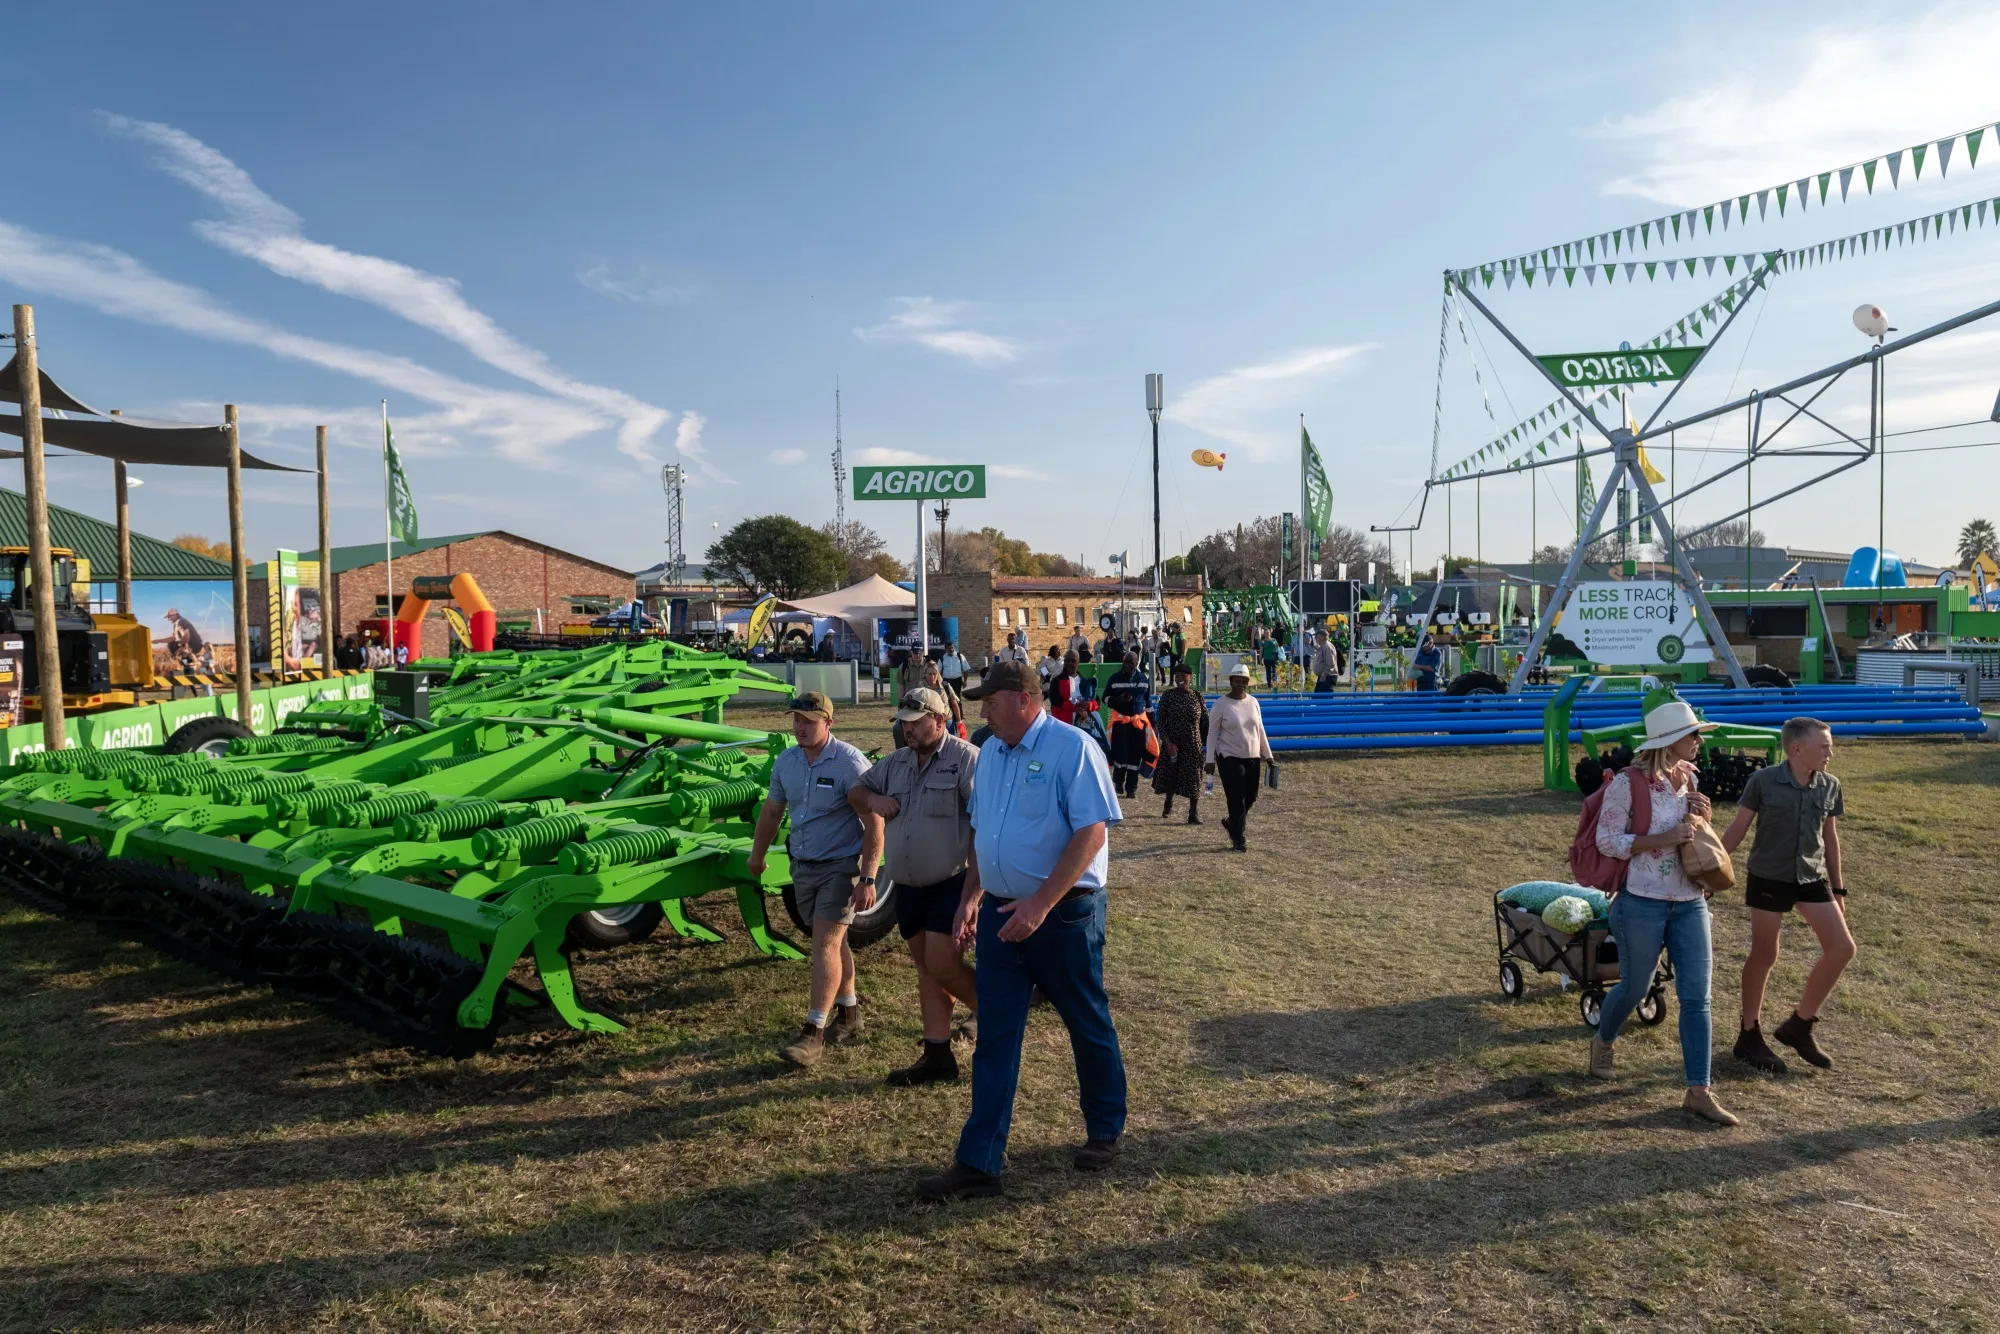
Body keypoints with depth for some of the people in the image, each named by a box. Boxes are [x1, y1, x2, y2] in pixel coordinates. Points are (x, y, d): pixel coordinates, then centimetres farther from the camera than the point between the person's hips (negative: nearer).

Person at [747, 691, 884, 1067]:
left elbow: (874, 823, -19)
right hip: (803, 865, 6)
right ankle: (849, 1015, 31)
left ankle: (814, 1034, -6)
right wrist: (757, 855, 24)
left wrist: (867, 879, -23)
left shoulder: (849, 763, -18)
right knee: (834, 941, 17)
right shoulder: (785, 762, 2)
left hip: (841, 866, -6)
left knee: (825, 943, -11)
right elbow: (772, 812, 16)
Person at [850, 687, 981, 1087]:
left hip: (952, 884, -7)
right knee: (926, 969, 11)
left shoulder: (967, 759, -13)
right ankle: (937, 1057, 19)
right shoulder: (894, 763, 9)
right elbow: (855, 792, 22)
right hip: (909, 887, 7)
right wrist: (873, 799, -4)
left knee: (941, 965, -12)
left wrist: (971, 892, -23)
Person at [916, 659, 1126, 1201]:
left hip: (1064, 912, -6)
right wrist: (972, 895, 12)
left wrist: (1041, 903, -25)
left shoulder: (1072, 748, -15)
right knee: (995, 1038, 6)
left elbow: (1092, 832, -21)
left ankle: (1105, 1131, 33)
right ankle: (979, 1162, 12)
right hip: (1000, 912, 6)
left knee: (1089, 1026, 12)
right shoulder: (990, 752, 8)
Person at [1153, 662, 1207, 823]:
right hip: (1172, 744, 0)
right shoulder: (1168, 696, -3)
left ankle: (1194, 813, 0)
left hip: (1193, 745, 0)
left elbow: (1205, 721, 4)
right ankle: (1168, 805, 37)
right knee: (1170, 774, 12)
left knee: (1194, 778, -4)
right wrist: (1167, 742, -13)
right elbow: (1160, 721, -5)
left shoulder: (1197, 696, 0)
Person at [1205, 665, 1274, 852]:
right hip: (1230, 758, -5)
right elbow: (1212, 732, -6)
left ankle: (1232, 823, 34)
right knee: (1236, 799, -5)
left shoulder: (1253, 702, 7)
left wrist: (1268, 755, 14)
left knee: (1250, 797, 9)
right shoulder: (1221, 704, -8)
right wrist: (1210, 759, -10)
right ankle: (1238, 840, 5)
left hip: (1253, 758, 5)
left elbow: (1260, 730, 14)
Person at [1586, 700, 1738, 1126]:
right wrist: (1664, 839, -22)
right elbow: (1607, 840, -15)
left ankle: (1698, 1092, 8)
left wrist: (1703, 818, -2)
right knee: (1634, 988, 11)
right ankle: (1602, 1041, 41)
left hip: (1690, 903, 5)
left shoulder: (1689, 778, 6)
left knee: (1697, 997, 1)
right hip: (1643, 903, -5)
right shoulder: (1628, 783, -14)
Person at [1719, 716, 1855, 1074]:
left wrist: (1838, 888, 15)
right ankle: (1749, 1036, 19)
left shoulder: (1830, 786, 0)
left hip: (1812, 878, 5)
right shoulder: (1763, 781, -14)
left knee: (1842, 948, -2)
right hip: (1768, 878, -5)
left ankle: (1799, 1025, 15)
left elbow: (1830, 838, 11)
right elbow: (1737, 830, -7)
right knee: (1764, 956, 3)